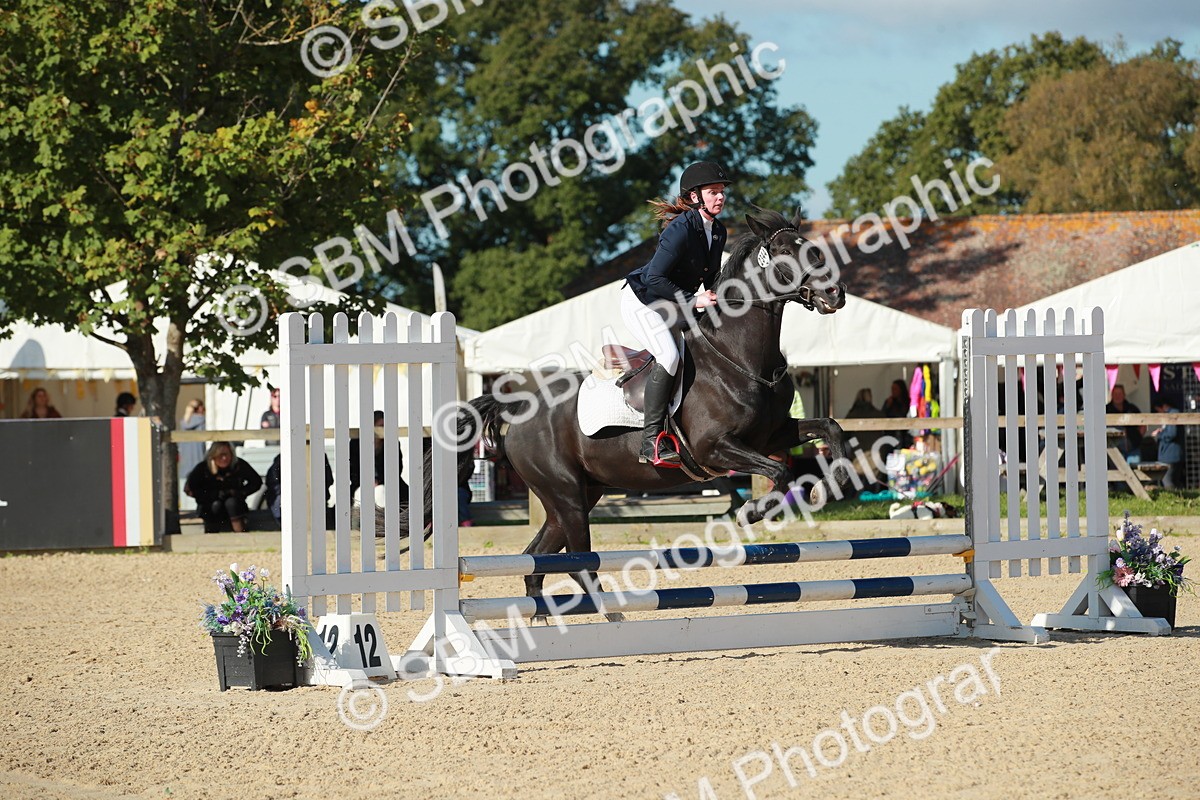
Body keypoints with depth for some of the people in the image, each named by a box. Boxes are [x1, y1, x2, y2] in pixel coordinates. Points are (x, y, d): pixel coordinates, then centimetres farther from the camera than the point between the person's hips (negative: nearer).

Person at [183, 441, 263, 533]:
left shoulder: (239, 465, -10)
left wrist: (241, 492, -16)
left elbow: (257, 482, -1)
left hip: (234, 505, 1)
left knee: (231, 502, -32)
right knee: (216, 505, -34)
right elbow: (189, 489, -14)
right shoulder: (203, 468, -12)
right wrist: (216, 494, -20)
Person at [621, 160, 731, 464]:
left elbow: (711, 279, 15)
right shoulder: (681, 229, -25)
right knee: (669, 356, -28)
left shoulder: (718, 232, 2)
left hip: (671, 305, 10)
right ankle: (650, 443, -30)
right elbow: (655, 279, -29)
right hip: (641, 300, -10)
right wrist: (693, 300, -30)